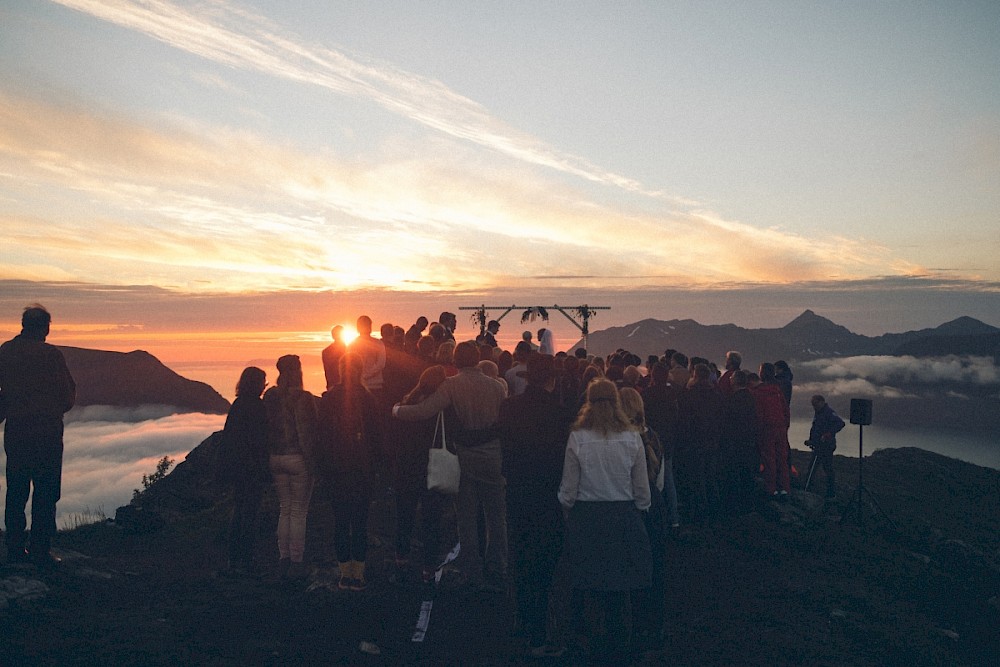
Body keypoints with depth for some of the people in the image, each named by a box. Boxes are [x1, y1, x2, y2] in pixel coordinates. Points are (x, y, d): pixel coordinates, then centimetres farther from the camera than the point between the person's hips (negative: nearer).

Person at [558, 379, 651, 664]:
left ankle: (595, 642, 15)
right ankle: (618, 648, 21)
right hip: (624, 518, 2)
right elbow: (642, 489, 1)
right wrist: (639, 510, 18)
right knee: (618, 585, 12)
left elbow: (568, 489, -3)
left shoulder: (577, 438, -9)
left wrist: (567, 507, 15)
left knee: (589, 583, 11)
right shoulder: (632, 438, -5)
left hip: (586, 517, -1)